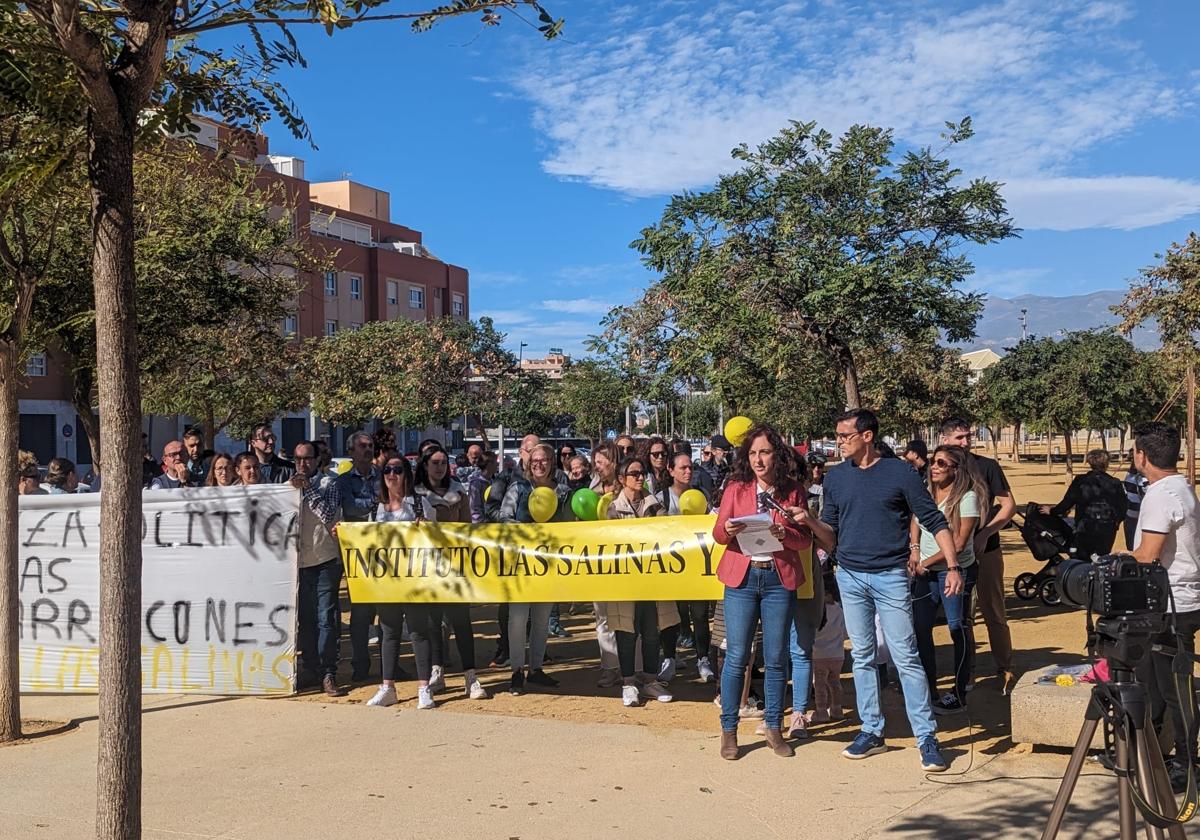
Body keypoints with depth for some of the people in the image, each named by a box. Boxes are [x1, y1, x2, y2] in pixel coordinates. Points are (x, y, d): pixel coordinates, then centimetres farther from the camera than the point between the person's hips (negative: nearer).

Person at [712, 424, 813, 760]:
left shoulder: (793, 491, 5)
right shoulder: (736, 488, 5)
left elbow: (806, 539, 3)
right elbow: (718, 533, 4)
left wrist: (785, 534, -17)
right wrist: (728, 530, -19)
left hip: (779, 579, 1)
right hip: (742, 577, -1)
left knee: (776, 659, 7)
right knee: (736, 657, -1)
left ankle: (773, 728, 20)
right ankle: (728, 730, 9)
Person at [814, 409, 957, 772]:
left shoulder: (900, 473, -5)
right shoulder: (835, 477, 7)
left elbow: (934, 521, -4)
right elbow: (831, 535, 9)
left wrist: (953, 567, -13)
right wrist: (810, 522, -12)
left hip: (890, 577, -4)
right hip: (849, 577, 4)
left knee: (905, 657, -4)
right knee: (862, 656, 10)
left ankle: (927, 738, 3)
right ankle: (871, 731, 19)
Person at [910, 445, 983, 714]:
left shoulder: (967, 497, -11)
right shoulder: (926, 492, 6)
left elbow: (959, 543, -14)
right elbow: (915, 522, 19)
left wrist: (926, 562, -13)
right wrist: (914, 549, 1)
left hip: (956, 570, -6)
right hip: (926, 572, 7)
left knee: (958, 629, 0)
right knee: (919, 628, 8)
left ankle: (959, 695, 8)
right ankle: (928, 688, 22)